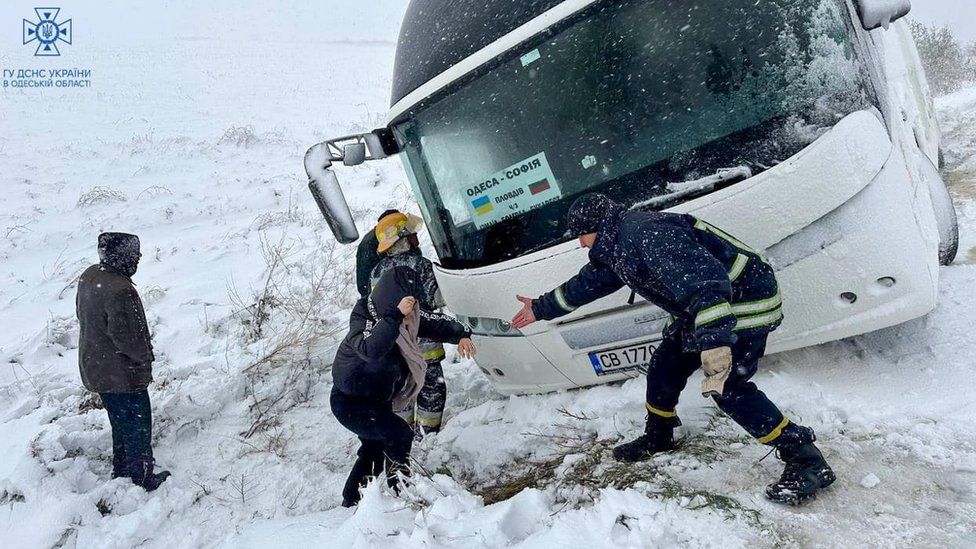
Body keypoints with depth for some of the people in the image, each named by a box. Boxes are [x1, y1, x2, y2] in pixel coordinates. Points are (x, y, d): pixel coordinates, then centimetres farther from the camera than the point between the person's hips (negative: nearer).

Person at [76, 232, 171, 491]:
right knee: (138, 426, 8)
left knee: (120, 422, 25)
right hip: (122, 374, -9)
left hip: (94, 368, 9)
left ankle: (121, 468, 41)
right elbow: (124, 337, -28)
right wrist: (146, 356, -9)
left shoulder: (88, 276, -1)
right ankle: (142, 478, 21)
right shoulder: (119, 290, -31)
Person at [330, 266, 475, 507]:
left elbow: (436, 323, -2)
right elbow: (371, 350, -47)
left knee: (375, 450, 22)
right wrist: (395, 315, -52)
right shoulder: (364, 318, -28)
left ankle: (351, 501, 39)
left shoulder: (409, 314, -7)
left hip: (378, 401, 9)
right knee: (400, 435, -23)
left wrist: (460, 335, -21)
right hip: (350, 403, -9)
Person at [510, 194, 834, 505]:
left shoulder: (646, 234, -26)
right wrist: (542, 308, 30)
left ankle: (807, 461, -8)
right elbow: (587, 283, 22)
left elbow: (702, 279, -38)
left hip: (746, 299, -10)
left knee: (727, 385, -18)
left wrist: (714, 341, -46)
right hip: (705, 307, 10)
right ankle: (658, 436, 31)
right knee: (665, 366, 11)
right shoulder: (616, 246, 7)